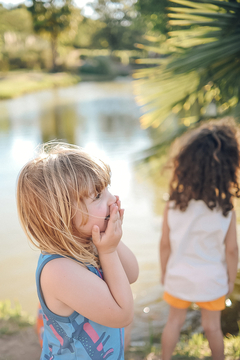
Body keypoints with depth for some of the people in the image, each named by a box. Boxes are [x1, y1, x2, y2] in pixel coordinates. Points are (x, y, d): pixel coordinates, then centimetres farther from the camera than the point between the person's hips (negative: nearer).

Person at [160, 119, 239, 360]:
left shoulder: (172, 206, -19)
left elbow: (165, 245, -9)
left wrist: (164, 273, 8)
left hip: (178, 277, 1)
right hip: (212, 281, -1)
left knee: (174, 321, 22)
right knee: (212, 326, 21)